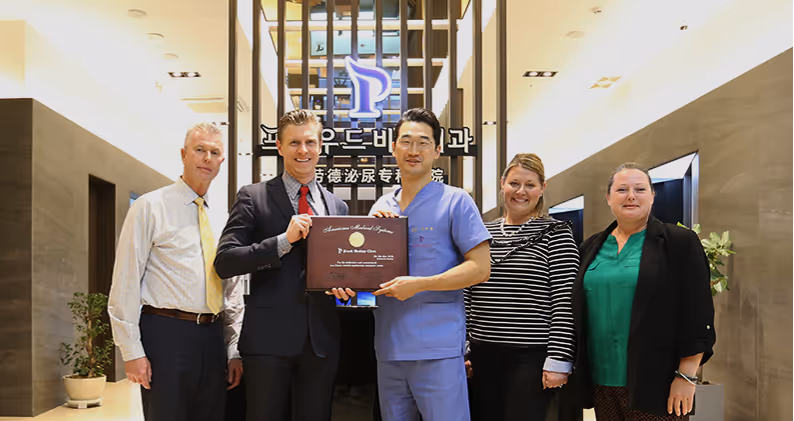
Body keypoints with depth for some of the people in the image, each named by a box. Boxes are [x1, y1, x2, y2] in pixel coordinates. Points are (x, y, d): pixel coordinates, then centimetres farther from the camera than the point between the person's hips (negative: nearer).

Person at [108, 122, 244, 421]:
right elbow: (125, 283, -7)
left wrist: (234, 351, 11)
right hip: (166, 334, -5)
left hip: (212, 339, 5)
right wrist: (132, 351, -11)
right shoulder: (150, 207, -2)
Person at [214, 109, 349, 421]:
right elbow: (224, 262, -9)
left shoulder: (337, 206, 12)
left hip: (321, 338, 4)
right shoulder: (253, 198, 0)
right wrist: (284, 240, -19)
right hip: (269, 337, -3)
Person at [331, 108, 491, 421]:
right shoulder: (381, 207, 15)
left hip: (438, 349, -5)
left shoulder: (455, 201, -2)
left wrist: (418, 284, -16)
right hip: (388, 348, 5)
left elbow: (480, 268, -8)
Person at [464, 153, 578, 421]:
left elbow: (564, 302, -9)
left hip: (531, 356, -5)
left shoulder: (556, 234, -3)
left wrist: (558, 360, -14)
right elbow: (467, 296, 14)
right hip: (483, 355, 5)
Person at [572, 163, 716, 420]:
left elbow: (697, 316, -6)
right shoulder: (591, 248, 12)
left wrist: (687, 376, -11)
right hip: (601, 382, 4)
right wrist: (581, 371, 12)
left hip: (653, 383, -4)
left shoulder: (679, 242, -2)